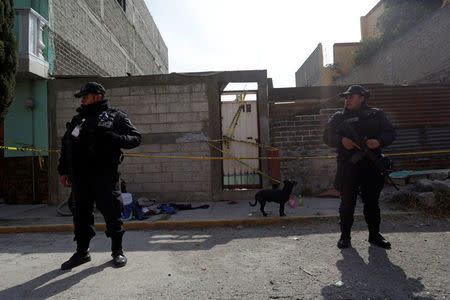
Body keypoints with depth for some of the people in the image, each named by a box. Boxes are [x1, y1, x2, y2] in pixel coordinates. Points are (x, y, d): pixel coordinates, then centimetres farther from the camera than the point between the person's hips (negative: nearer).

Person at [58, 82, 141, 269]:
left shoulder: (116, 117, 8)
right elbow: (65, 145, 24)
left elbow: (135, 138, 2)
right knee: (80, 212, 9)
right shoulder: (77, 119, 23)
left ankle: (117, 250, 14)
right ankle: (82, 252, 24)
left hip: (105, 174, -5)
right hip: (80, 175, 5)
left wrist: (116, 139, -16)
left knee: (111, 211, -1)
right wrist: (63, 170, 18)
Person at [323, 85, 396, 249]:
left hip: (371, 167, 1)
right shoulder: (338, 117, 10)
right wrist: (341, 140, -19)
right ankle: (345, 236, 16)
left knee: (372, 202, 10)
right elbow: (327, 137, 2)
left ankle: (374, 234, 25)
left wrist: (379, 141, -15)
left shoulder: (376, 115, 11)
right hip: (347, 167, 0)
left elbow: (391, 133, 7)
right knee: (347, 202, 4)